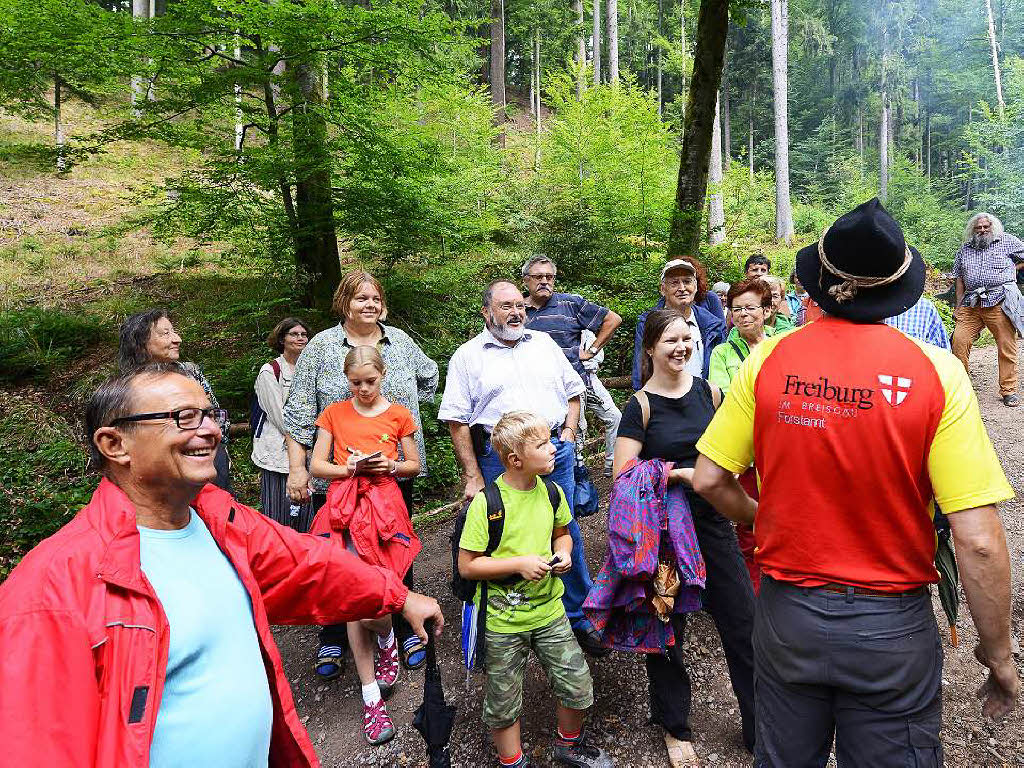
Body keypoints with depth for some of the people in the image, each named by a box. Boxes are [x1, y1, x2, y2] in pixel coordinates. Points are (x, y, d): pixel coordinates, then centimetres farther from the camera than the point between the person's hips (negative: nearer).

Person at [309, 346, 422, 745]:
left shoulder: (398, 415, 8)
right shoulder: (334, 413, 10)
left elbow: (414, 465, 14)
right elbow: (316, 466, 7)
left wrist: (389, 466, -6)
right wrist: (350, 468, -11)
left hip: (385, 506, -1)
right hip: (346, 507, 2)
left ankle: (386, 637, 26)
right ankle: (372, 696, 10)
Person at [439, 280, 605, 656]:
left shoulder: (544, 343, 14)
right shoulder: (468, 356, 3)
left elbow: (572, 392, 20)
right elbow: (457, 422, -1)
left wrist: (567, 436, 6)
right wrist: (473, 478, -6)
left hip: (555, 452, 3)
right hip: (499, 460, -2)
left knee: (567, 536, 8)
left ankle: (579, 618, 24)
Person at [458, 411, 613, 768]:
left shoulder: (551, 492, -3)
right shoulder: (486, 503, -21)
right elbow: (466, 566, -16)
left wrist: (563, 553, -5)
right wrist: (519, 563, -23)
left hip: (549, 609, 5)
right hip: (503, 620, -4)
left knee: (578, 684, 11)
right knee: (504, 702, 12)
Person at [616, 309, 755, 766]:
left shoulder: (707, 391, 3)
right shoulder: (640, 407, -9)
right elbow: (623, 476, -14)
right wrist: (680, 474, -20)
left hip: (711, 521, 3)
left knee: (743, 621, 7)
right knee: (666, 628, 12)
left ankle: (760, 727, 28)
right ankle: (674, 726, 35)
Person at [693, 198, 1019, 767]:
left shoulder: (769, 359, -11)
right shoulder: (936, 371, -15)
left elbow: (709, 480, -5)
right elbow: (978, 541, -15)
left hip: (785, 611, 2)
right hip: (891, 627, -1)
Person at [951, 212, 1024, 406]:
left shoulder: (1007, 241, 12)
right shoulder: (964, 249, 19)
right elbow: (960, 280, 18)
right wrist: (958, 307, 12)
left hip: (1001, 302, -3)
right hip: (971, 305, 3)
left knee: (1007, 347, -3)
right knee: (959, 340, -10)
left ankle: (1008, 390, 5)